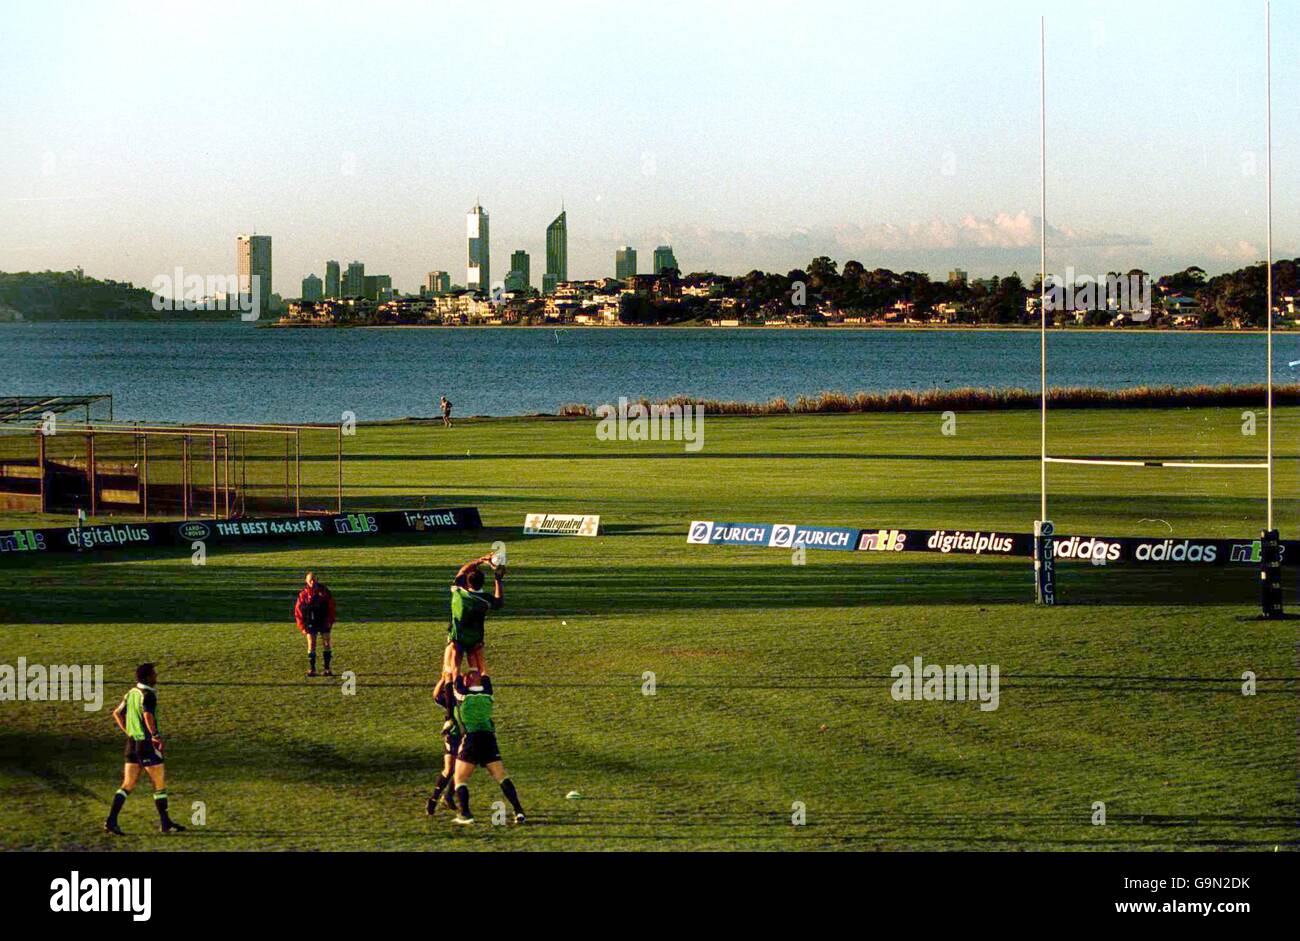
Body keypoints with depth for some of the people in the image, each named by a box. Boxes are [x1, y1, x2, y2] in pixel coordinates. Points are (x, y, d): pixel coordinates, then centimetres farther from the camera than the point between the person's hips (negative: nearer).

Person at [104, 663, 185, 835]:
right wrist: (155, 735, -26)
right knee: (160, 784, 6)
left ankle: (111, 821, -2)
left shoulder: (131, 693, 10)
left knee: (127, 785, 9)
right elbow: (148, 716, -33)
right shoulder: (148, 695, -16)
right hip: (147, 745, -8)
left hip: (132, 743, 8)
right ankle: (165, 823, 14)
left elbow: (117, 713, 19)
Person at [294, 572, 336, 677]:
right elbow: (297, 611, 1)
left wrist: (330, 621, -5)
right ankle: (312, 669, 4)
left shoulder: (324, 591, -2)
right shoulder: (303, 595, -3)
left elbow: (331, 607, 2)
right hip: (311, 624, 0)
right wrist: (302, 626, -4)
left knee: (326, 644, 1)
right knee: (311, 646, -2)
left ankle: (327, 668, 9)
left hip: (324, 623, 0)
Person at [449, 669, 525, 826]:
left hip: (470, 738, -4)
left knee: (460, 779, 4)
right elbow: (484, 674, 29)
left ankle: (465, 814, -13)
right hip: (489, 739, 4)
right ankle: (518, 811, -9)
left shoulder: (462, 693, 1)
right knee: (501, 777, 2)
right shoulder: (487, 692, 11)